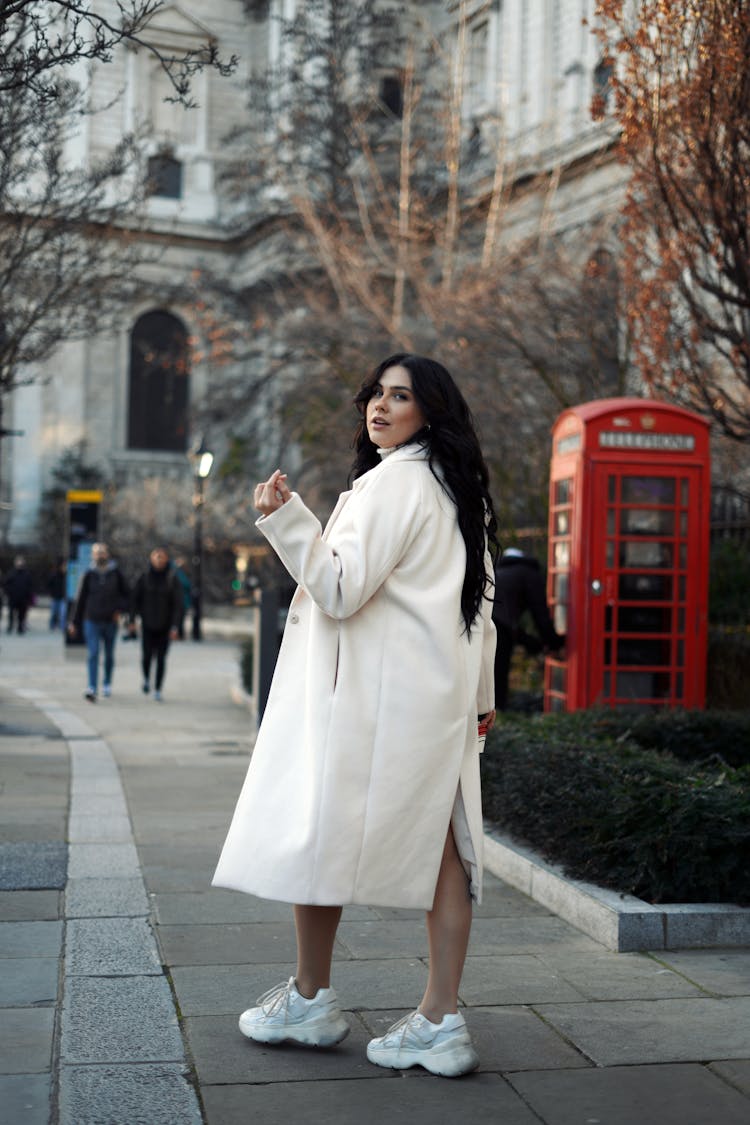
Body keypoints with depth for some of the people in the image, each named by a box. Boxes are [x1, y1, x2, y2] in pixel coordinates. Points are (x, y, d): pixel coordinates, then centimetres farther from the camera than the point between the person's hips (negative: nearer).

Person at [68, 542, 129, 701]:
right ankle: (92, 688, -18)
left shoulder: (116, 573, 1)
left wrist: (120, 609, -6)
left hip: (110, 621, 1)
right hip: (91, 621, -1)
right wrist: (74, 623, 3)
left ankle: (107, 685, 30)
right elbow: (80, 599, 4)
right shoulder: (88, 575, 0)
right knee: (93, 654, -12)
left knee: (109, 655, 12)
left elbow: (126, 594, 10)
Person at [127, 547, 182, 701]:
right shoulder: (144, 577, -2)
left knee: (161, 659, 0)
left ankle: (158, 690, 11)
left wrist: (175, 626, -13)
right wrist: (132, 620, -5)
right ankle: (146, 678, 26)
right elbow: (135, 599, 2)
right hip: (147, 624, 0)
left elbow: (177, 603, -6)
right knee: (146, 656, -5)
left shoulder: (172, 578, -5)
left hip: (164, 625, 0)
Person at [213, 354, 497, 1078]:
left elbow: (342, 590, -18)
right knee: (438, 843, 5)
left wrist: (285, 520, -23)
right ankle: (439, 1023, 8)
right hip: (440, 693, 9)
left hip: (375, 693, -9)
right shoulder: (455, 489, 17)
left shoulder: (390, 482, -12)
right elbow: (480, 600, 20)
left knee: (318, 835, 4)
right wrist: (480, 692, 25)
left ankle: (309, 999, 16)